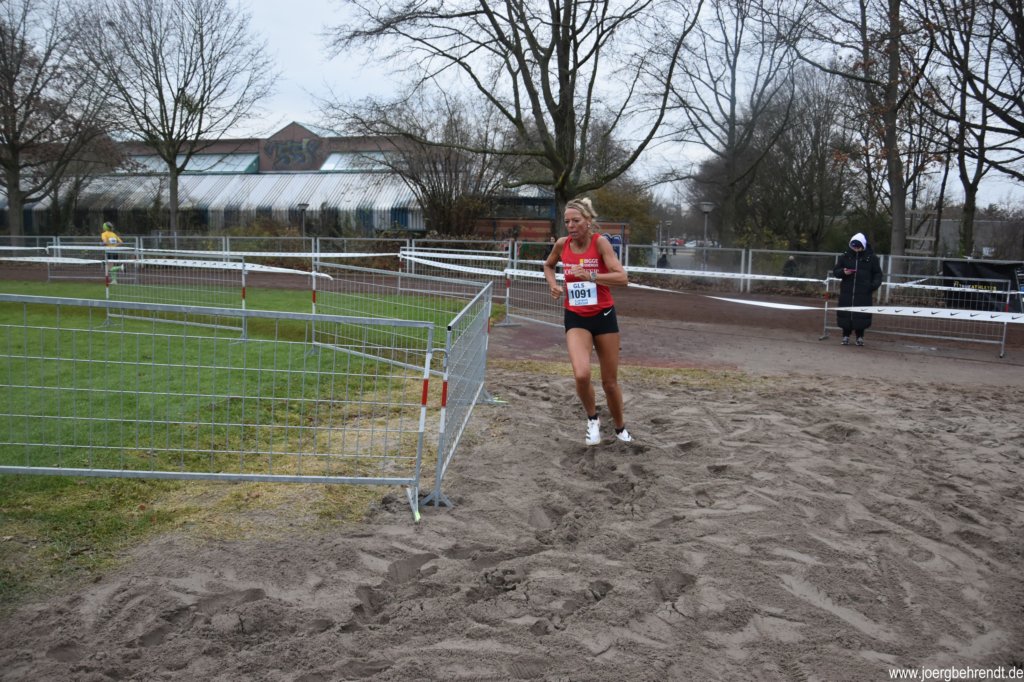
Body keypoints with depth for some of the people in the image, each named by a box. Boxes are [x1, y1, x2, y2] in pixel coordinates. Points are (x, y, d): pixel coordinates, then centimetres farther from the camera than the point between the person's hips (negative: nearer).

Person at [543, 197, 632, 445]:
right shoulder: (562, 244, -2)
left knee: (610, 381, 9)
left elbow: (622, 278, -22)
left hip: (603, 316, -1)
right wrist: (553, 284, 2)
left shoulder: (600, 242, -12)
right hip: (576, 318, 1)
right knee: (581, 375, -22)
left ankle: (620, 428, 35)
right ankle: (592, 420, 8)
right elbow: (548, 265, 20)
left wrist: (590, 276, -32)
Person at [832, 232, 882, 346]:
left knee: (861, 315, -1)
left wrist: (875, 284, -7)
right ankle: (846, 336, 14)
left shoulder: (871, 258, 4)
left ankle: (860, 337, 13)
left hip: (864, 293, -1)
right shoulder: (845, 257, 7)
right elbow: (835, 271, 10)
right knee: (845, 314, 2)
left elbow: (878, 273, 11)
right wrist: (843, 272, -11)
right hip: (847, 291, 1)